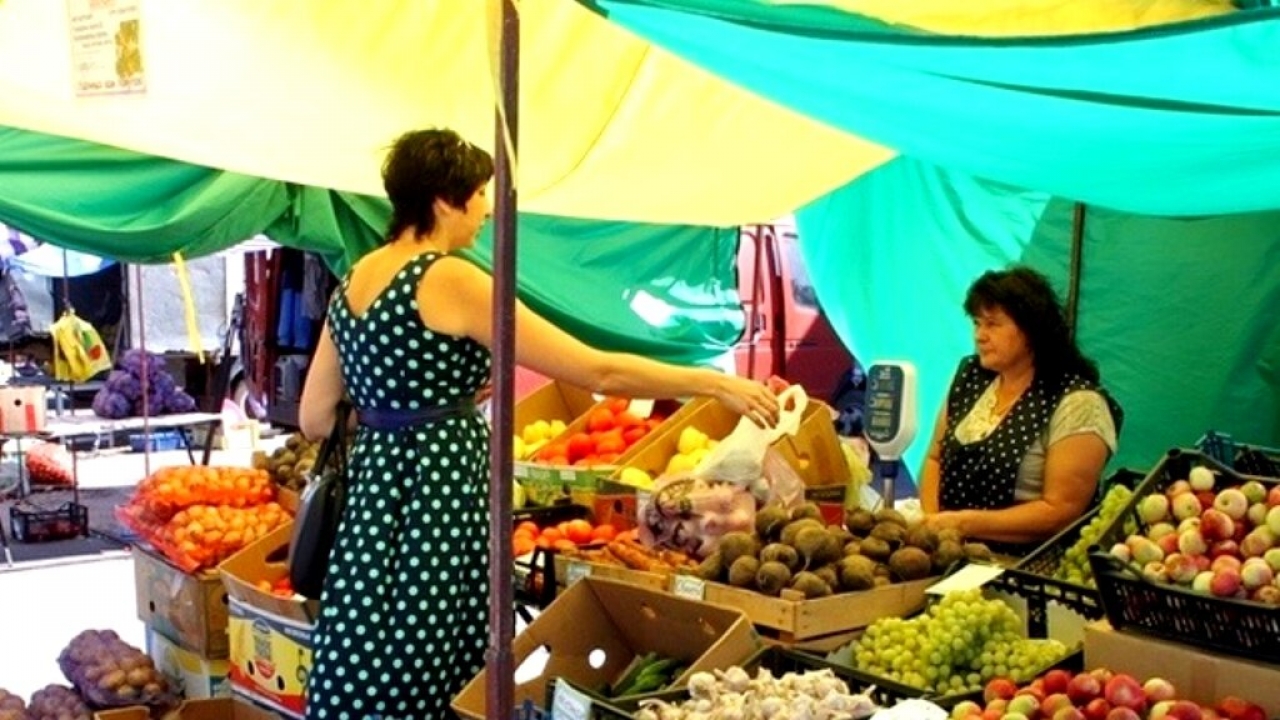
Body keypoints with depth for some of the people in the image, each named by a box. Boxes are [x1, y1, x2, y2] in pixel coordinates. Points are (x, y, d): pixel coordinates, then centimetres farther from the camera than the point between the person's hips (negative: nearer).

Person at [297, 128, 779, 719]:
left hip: (375, 494, 8)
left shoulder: (351, 283, 9)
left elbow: (314, 419, 13)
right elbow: (597, 371, -15)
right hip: (438, 499, -8)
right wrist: (717, 385, -6)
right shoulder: (453, 281, -14)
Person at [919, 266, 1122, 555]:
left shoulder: (1078, 404, -10)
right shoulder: (970, 374, 8)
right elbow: (935, 459, 14)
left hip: (1025, 565, -6)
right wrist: (931, 520, -4)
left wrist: (964, 523, -16)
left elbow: (1060, 512, -13)